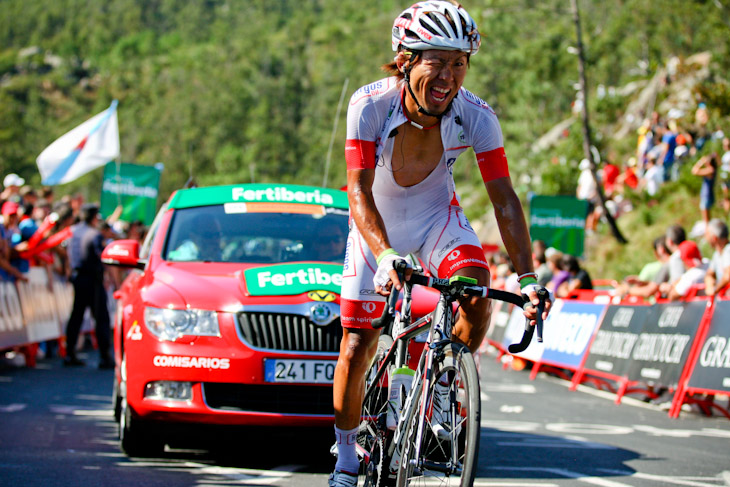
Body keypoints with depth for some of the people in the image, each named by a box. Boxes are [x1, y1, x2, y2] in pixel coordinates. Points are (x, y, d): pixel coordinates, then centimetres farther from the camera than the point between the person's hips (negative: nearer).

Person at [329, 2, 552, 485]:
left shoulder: (476, 116, -25)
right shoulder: (370, 106, -30)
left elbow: (504, 198, -25)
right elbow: (359, 191, -34)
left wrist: (528, 277, -36)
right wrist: (385, 255, -51)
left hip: (437, 215, 1)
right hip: (377, 225, -1)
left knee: (476, 292, -29)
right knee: (357, 347, -5)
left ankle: (445, 388, -3)